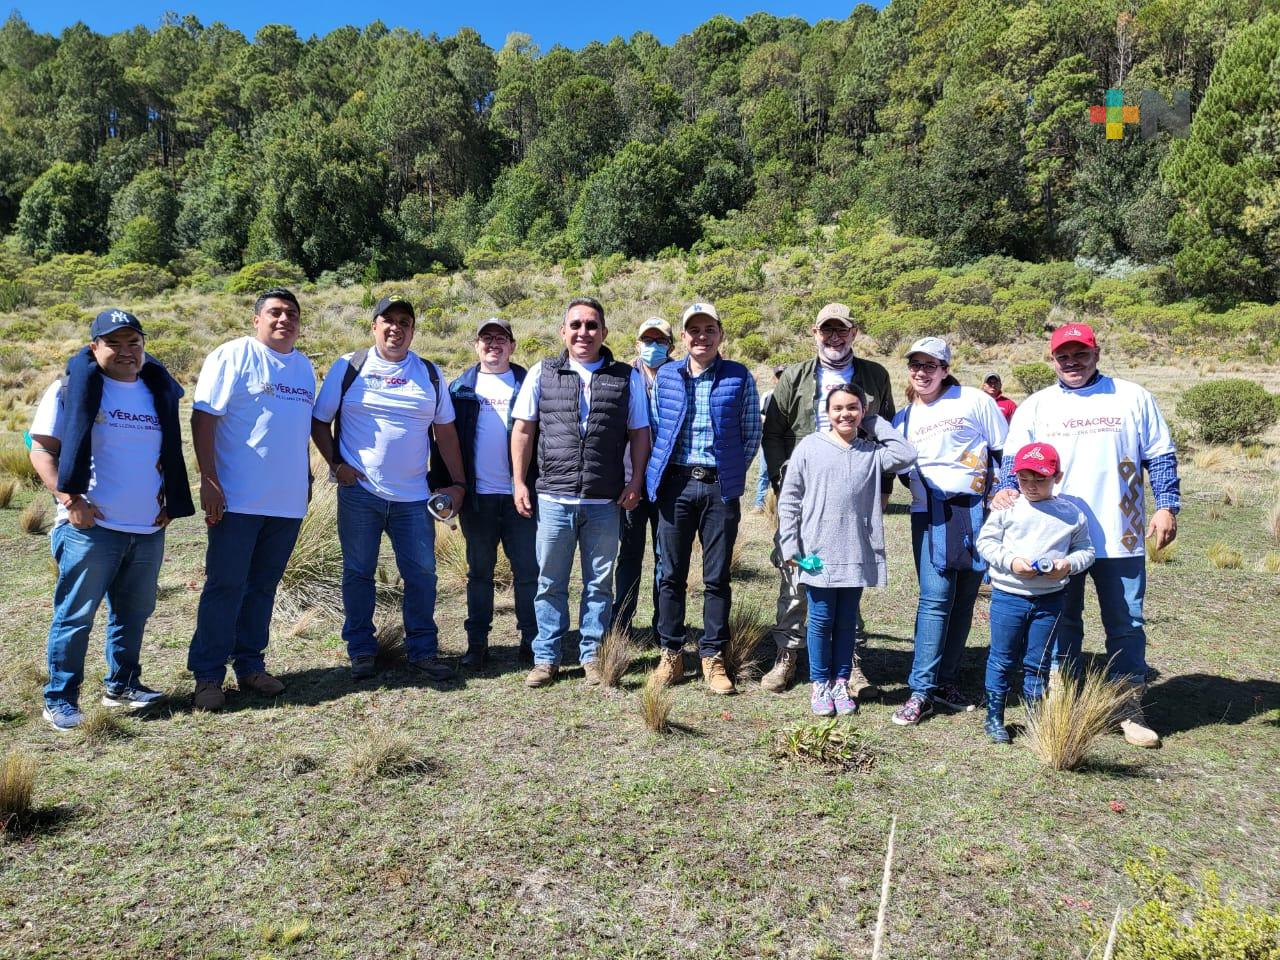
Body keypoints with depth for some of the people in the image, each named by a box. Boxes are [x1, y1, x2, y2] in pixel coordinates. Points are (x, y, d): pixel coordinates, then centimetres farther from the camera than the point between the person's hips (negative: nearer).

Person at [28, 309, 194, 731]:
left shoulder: (158, 391, 13)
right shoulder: (72, 389, -3)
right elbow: (42, 450, -5)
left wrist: (169, 503, 11)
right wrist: (69, 499, -15)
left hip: (148, 529, 5)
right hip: (92, 527, -5)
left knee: (134, 612, 13)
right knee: (75, 615, 0)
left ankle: (122, 685, 28)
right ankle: (60, 699, 11)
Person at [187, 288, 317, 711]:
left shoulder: (305, 367, 15)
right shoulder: (234, 356, -5)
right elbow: (204, 417, -10)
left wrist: (307, 477, 19)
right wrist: (209, 480, -16)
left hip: (288, 501, 6)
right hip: (238, 498, -6)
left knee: (263, 587, 13)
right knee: (225, 586, -1)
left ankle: (250, 665, 23)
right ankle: (207, 675, 9)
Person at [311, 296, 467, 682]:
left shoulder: (431, 374, 8)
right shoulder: (348, 368, 3)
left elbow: (445, 432, 9)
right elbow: (319, 421, 6)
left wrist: (458, 483, 4)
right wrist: (336, 464, -6)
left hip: (413, 496, 2)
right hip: (359, 492, -1)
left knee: (422, 573, 3)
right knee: (358, 573, 7)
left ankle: (423, 651, 15)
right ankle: (361, 650, 20)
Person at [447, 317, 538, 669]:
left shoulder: (527, 384, 4)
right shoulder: (461, 387, 9)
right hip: (477, 495, 2)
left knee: (527, 569, 3)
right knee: (479, 570, 10)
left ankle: (531, 639, 14)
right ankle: (477, 642, 17)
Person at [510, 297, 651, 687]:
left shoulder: (627, 377, 6)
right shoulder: (542, 373, 6)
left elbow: (639, 434, 8)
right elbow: (523, 429, 7)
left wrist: (636, 480, -2)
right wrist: (519, 482, 1)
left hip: (605, 501, 0)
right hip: (553, 499, 0)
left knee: (599, 583, 9)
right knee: (550, 583, 8)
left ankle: (593, 655, 22)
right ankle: (546, 658, 20)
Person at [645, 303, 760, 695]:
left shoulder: (740, 378, 2)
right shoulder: (665, 376, 7)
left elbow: (752, 434, 6)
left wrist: (731, 472, 3)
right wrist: (661, 469, 7)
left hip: (720, 487, -1)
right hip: (676, 483, 2)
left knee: (717, 576, 5)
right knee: (672, 573, 6)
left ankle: (713, 657, 16)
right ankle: (671, 654, 17)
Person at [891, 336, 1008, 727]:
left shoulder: (974, 401, 2)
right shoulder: (904, 418, 12)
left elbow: (1006, 451, 3)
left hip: (975, 512, -1)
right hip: (930, 516, 1)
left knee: (964, 598, 6)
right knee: (936, 598, -10)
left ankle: (946, 681, 18)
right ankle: (921, 691, -6)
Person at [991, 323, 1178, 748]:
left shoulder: (1133, 398, 6)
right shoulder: (1035, 406, 6)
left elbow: (1160, 456, 8)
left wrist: (1167, 506, -2)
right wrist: (1005, 491, -15)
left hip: (1121, 537, 0)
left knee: (1127, 626, 7)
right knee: (1062, 624, 9)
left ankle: (1131, 709, 19)